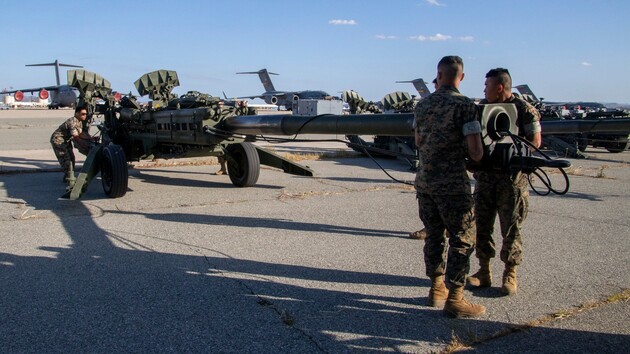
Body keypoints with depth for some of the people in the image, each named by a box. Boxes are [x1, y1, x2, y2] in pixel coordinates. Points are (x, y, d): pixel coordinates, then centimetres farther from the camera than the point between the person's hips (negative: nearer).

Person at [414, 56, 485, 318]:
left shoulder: (422, 105, 7)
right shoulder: (465, 105, -11)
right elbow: (476, 153, -14)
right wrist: (469, 152, 7)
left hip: (424, 180, 6)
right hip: (452, 183, -6)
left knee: (434, 236, 16)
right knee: (462, 240, 3)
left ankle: (437, 289, 26)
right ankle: (454, 299, 5)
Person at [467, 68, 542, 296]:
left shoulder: (524, 109, -6)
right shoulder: (482, 106, 9)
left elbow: (535, 141, -5)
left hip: (512, 176, -5)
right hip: (485, 174, 5)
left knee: (511, 227, 2)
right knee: (482, 225, 7)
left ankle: (510, 275, 14)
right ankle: (484, 272, 18)